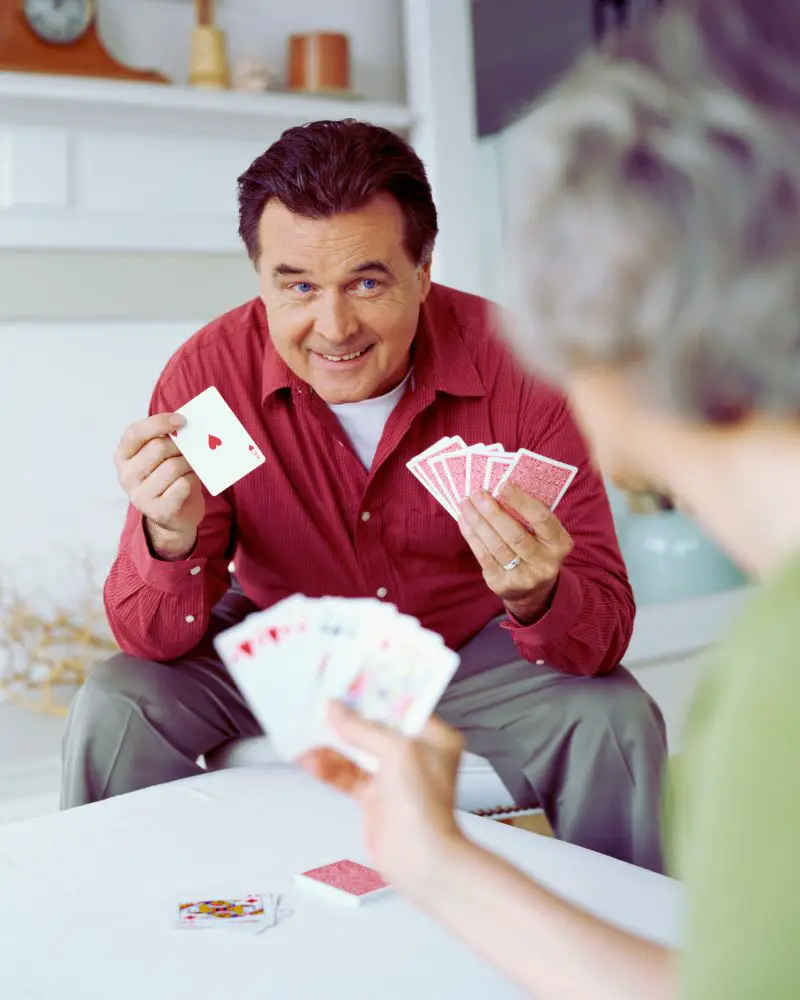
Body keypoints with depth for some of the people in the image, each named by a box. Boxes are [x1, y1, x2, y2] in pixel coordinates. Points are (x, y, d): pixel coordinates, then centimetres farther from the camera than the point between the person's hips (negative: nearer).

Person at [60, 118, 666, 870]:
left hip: (470, 653, 0)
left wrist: (536, 598, -46)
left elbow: (605, 626, -22)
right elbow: (153, 640, -17)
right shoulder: (211, 374, -21)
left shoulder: (516, 364, -24)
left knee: (615, 719, -24)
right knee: (113, 710, -20)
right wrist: (172, 540, -40)